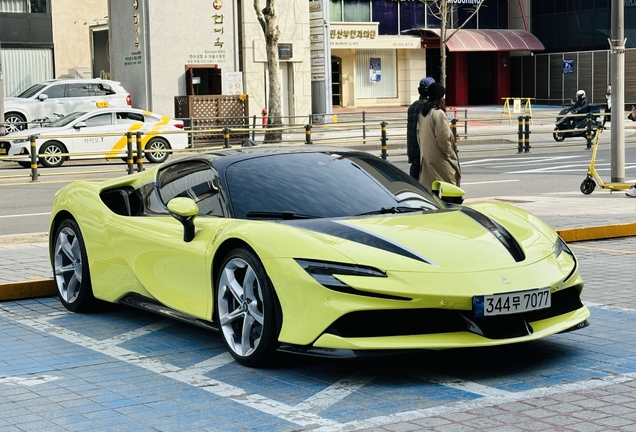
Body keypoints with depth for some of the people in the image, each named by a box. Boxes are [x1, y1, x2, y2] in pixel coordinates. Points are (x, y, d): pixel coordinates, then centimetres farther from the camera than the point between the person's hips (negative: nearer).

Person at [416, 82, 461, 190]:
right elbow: (443, 138, -18)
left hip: (426, 158, 9)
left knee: (427, 186, 11)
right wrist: (451, 155, -7)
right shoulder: (439, 114, -17)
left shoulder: (422, 113, 9)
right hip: (439, 159, -8)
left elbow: (419, 137, 13)